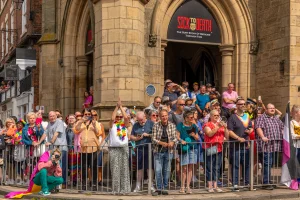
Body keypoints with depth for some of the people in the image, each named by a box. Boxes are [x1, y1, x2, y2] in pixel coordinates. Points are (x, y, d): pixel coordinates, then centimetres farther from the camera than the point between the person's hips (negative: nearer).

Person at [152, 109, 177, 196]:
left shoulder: (172, 126, 1)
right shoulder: (156, 126, -5)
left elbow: (174, 138, 2)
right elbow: (153, 139, -7)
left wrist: (172, 142, -19)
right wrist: (161, 143, -22)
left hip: (168, 151, 1)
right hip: (158, 151, -1)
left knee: (167, 171, 7)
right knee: (158, 170, -3)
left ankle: (165, 188, 19)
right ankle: (159, 189, 9)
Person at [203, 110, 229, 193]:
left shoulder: (221, 125, 16)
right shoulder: (207, 125, 0)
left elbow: (227, 136, 11)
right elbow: (210, 134, -17)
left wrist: (225, 128, -4)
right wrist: (217, 127, -20)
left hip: (219, 148, 5)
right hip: (210, 149, -5)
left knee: (217, 168, 7)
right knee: (209, 168, -2)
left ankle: (215, 186, 13)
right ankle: (210, 186, 2)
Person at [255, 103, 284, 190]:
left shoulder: (277, 119, 22)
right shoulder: (261, 118, -2)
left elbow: (282, 128, 28)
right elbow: (258, 127, -15)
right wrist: (262, 137, -29)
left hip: (276, 146, 7)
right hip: (266, 145, -7)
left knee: (271, 164, 8)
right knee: (267, 164, -9)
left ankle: (268, 181, 15)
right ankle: (266, 183, -7)